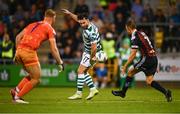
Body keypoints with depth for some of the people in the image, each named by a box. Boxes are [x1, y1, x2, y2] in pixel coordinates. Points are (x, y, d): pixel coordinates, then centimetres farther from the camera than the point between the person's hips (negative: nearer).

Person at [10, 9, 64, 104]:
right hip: (29, 52, -7)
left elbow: (18, 37, 20)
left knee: (33, 75, 22)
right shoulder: (50, 29, 6)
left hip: (20, 50, 7)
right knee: (36, 79, 5)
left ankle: (16, 90, 9)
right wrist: (60, 63, 7)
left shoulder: (33, 24, 24)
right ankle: (18, 96, 1)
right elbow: (53, 49, 0)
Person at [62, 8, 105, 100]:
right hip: (87, 51, 10)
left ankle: (79, 93, -4)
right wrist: (69, 13, 14)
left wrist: (92, 57, -20)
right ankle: (93, 89, 17)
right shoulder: (86, 25, -5)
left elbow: (94, 47, -32)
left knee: (80, 71, -9)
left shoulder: (91, 32, -33)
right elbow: (77, 18, 19)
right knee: (83, 72, 13)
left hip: (92, 53, -10)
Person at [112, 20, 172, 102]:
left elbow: (133, 54, -13)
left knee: (130, 72, 6)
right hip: (154, 58, 8)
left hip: (147, 58, -8)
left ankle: (123, 92, 11)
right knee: (149, 81, 8)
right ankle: (166, 92, -6)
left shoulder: (135, 37, -9)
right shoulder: (141, 33, 18)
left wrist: (125, 66, -7)